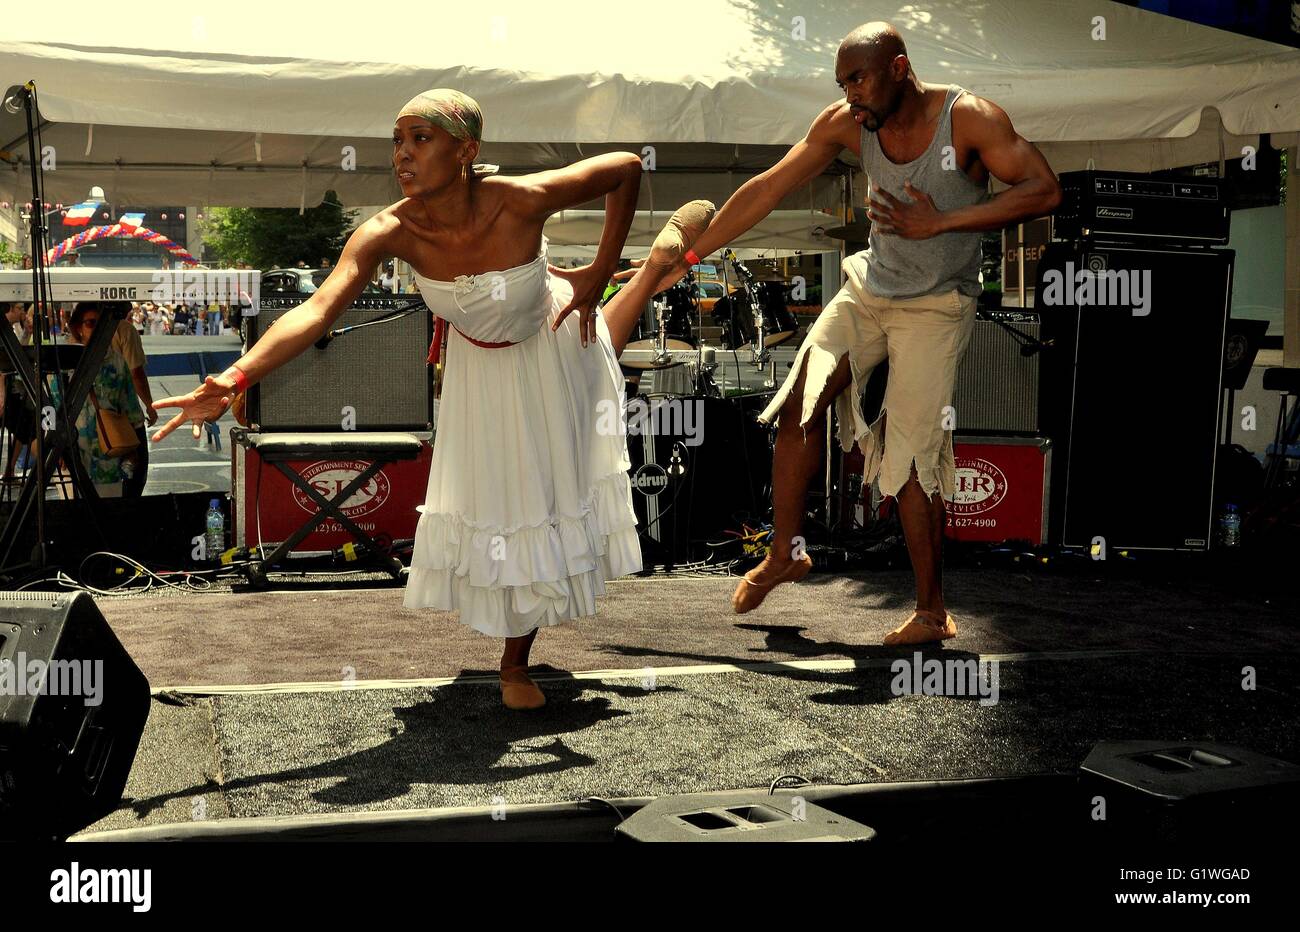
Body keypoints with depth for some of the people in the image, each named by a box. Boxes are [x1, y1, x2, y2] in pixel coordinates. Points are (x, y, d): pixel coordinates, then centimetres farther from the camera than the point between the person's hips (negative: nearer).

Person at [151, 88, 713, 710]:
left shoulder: (521, 201, -37)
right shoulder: (390, 232, -32)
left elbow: (626, 166, -21)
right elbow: (318, 309, -47)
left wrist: (598, 274, -19)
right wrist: (232, 380, -63)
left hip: (554, 347, -1)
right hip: (481, 368, 1)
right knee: (495, 496, 10)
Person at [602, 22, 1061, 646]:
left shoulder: (970, 119, -19)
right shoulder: (846, 124, -7)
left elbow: (1044, 191, -23)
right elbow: (767, 190, -4)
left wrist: (939, 222, -28)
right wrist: (686, 259, -5)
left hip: (936, 307, -5)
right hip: (869, 286, 5)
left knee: (910, 453, -8)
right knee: (800, 403, -2)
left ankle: (931, 611, 5)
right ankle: (784, 553, 19)